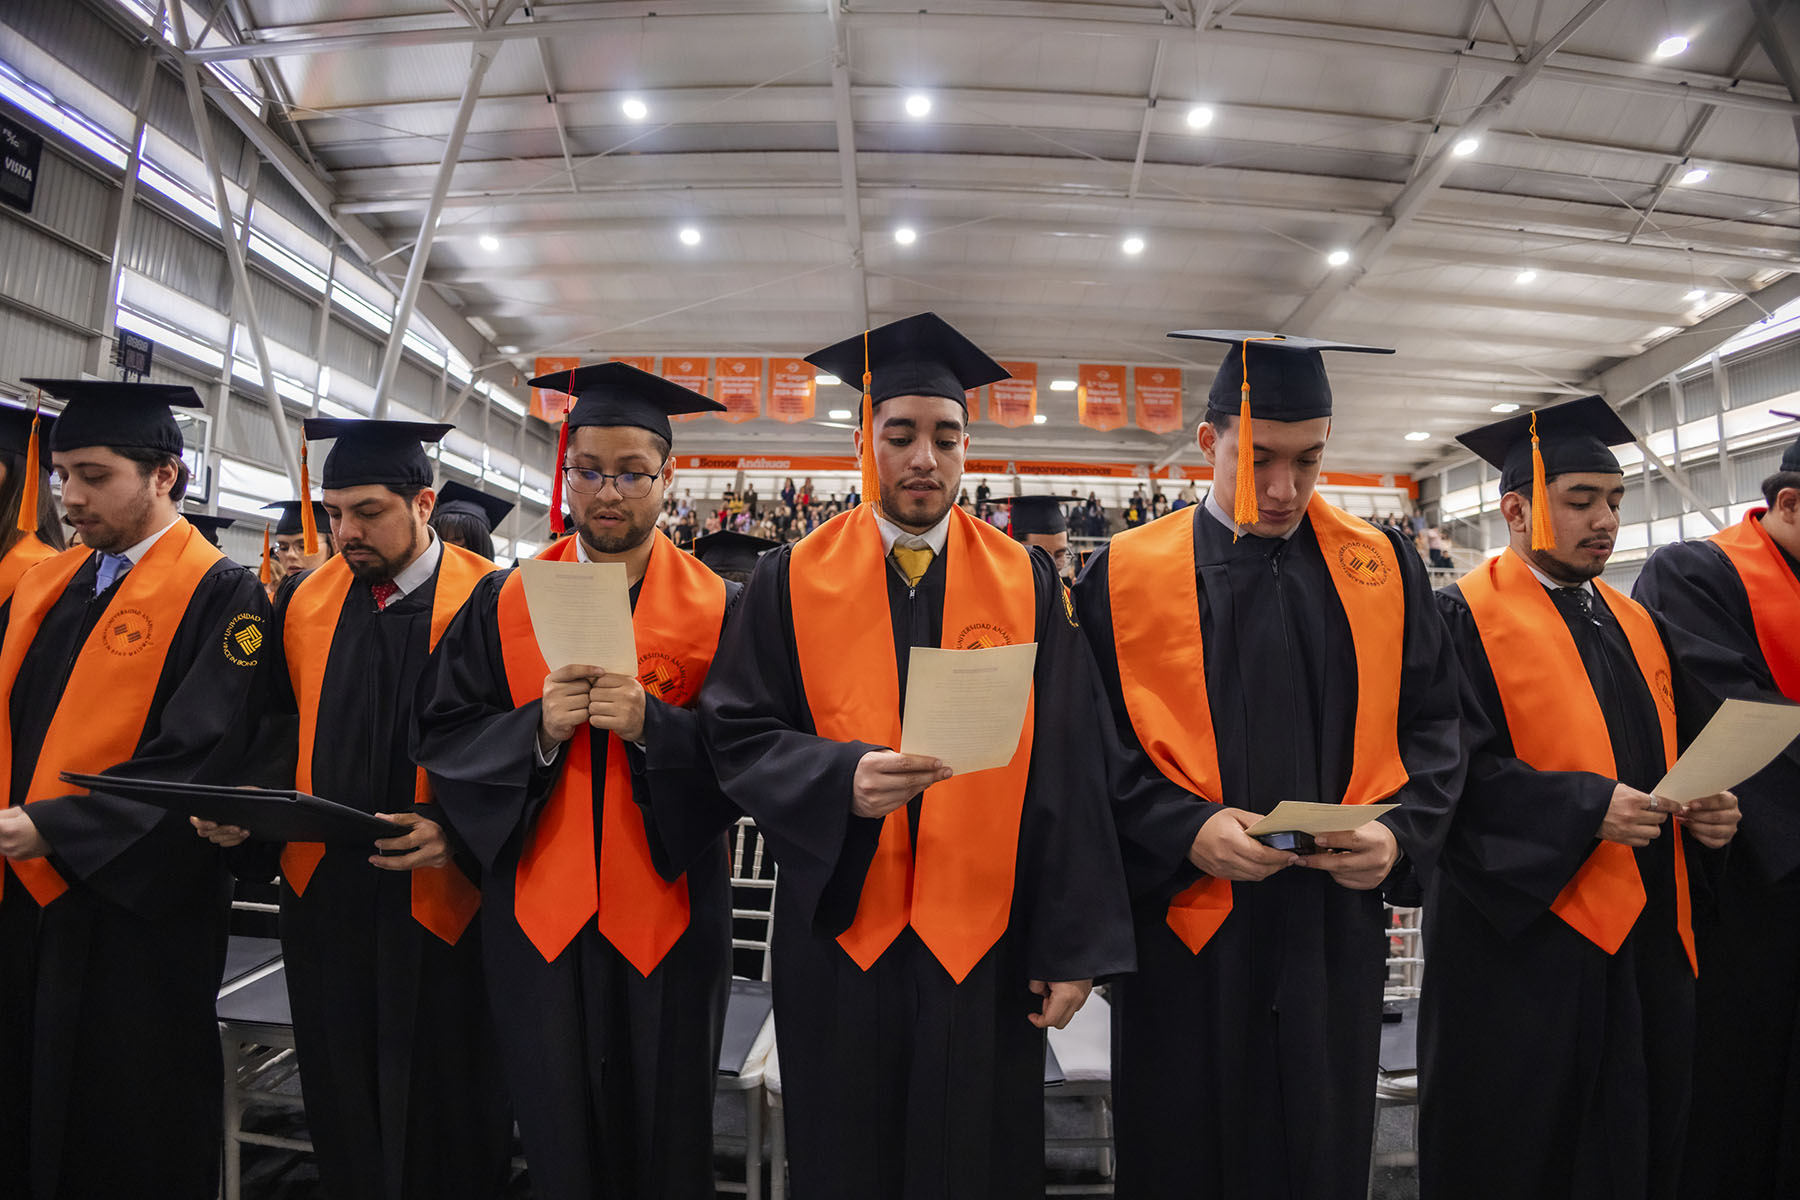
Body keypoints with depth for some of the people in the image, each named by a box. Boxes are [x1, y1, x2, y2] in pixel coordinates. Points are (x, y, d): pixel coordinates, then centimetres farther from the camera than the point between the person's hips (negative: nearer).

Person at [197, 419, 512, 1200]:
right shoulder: (302, 601, 8)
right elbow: (281, 727, 15)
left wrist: (457, 827, -23)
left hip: (439, 896, -4)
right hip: (323, 889, 5)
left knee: (440, 1111, 9)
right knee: (342, 1108, 18)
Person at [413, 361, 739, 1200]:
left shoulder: (717, 609, -3)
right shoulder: (505, 602, 3)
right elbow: (440, 734, 1)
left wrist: (651, 723, -24)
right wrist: (538, 727, -16)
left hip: (665, 916, -1)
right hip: (540, 912, 2)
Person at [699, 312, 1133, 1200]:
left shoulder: (1026, 584, 1)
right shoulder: (793, 582, 0)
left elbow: (1066, 771, -2)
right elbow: (737, 735, -4)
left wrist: (1075, 944, -5)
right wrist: (841, 778, -24)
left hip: (986, 942, 1)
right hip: (838, 930, 0)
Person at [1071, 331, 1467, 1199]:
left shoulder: (1382, 570, 4)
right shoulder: (1127, 574, -4)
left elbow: (1432, 721, 6)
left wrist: (1401, 831, -10)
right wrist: (1185, 829, -19)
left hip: (1336, 930, 2)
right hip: (1186, 934, -2)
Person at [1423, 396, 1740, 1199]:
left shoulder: (1634, 623, 13)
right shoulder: (1465, 618, -10)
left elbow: (1668, 755, 16)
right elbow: (1458, 771, -17)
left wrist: (1704, 808, -4)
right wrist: (1586, 809, -24)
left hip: (1646, 935, 7)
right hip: (1524, 937, -7)